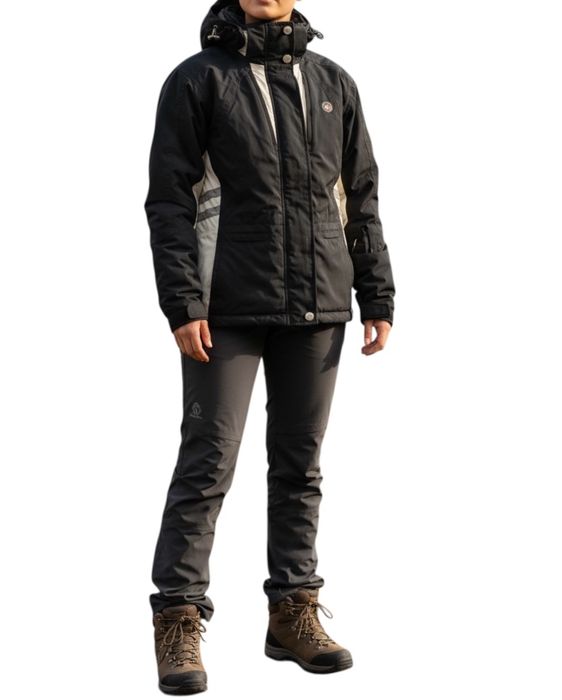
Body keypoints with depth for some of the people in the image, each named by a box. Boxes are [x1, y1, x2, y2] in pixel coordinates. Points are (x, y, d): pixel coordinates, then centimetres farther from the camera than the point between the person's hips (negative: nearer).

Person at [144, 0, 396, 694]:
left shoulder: (334, 83, 14)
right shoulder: (197, 80, 2)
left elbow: (361, 197, 15)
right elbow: (169, 198, -4)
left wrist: (378, 298, 9)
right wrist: (183, 303, -13)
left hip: (317, 308, 4)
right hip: (229, 310, -4)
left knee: (300, 465, 9)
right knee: (207, 462, -4)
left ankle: (294, 611, 19)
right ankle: (178, 620, 5)